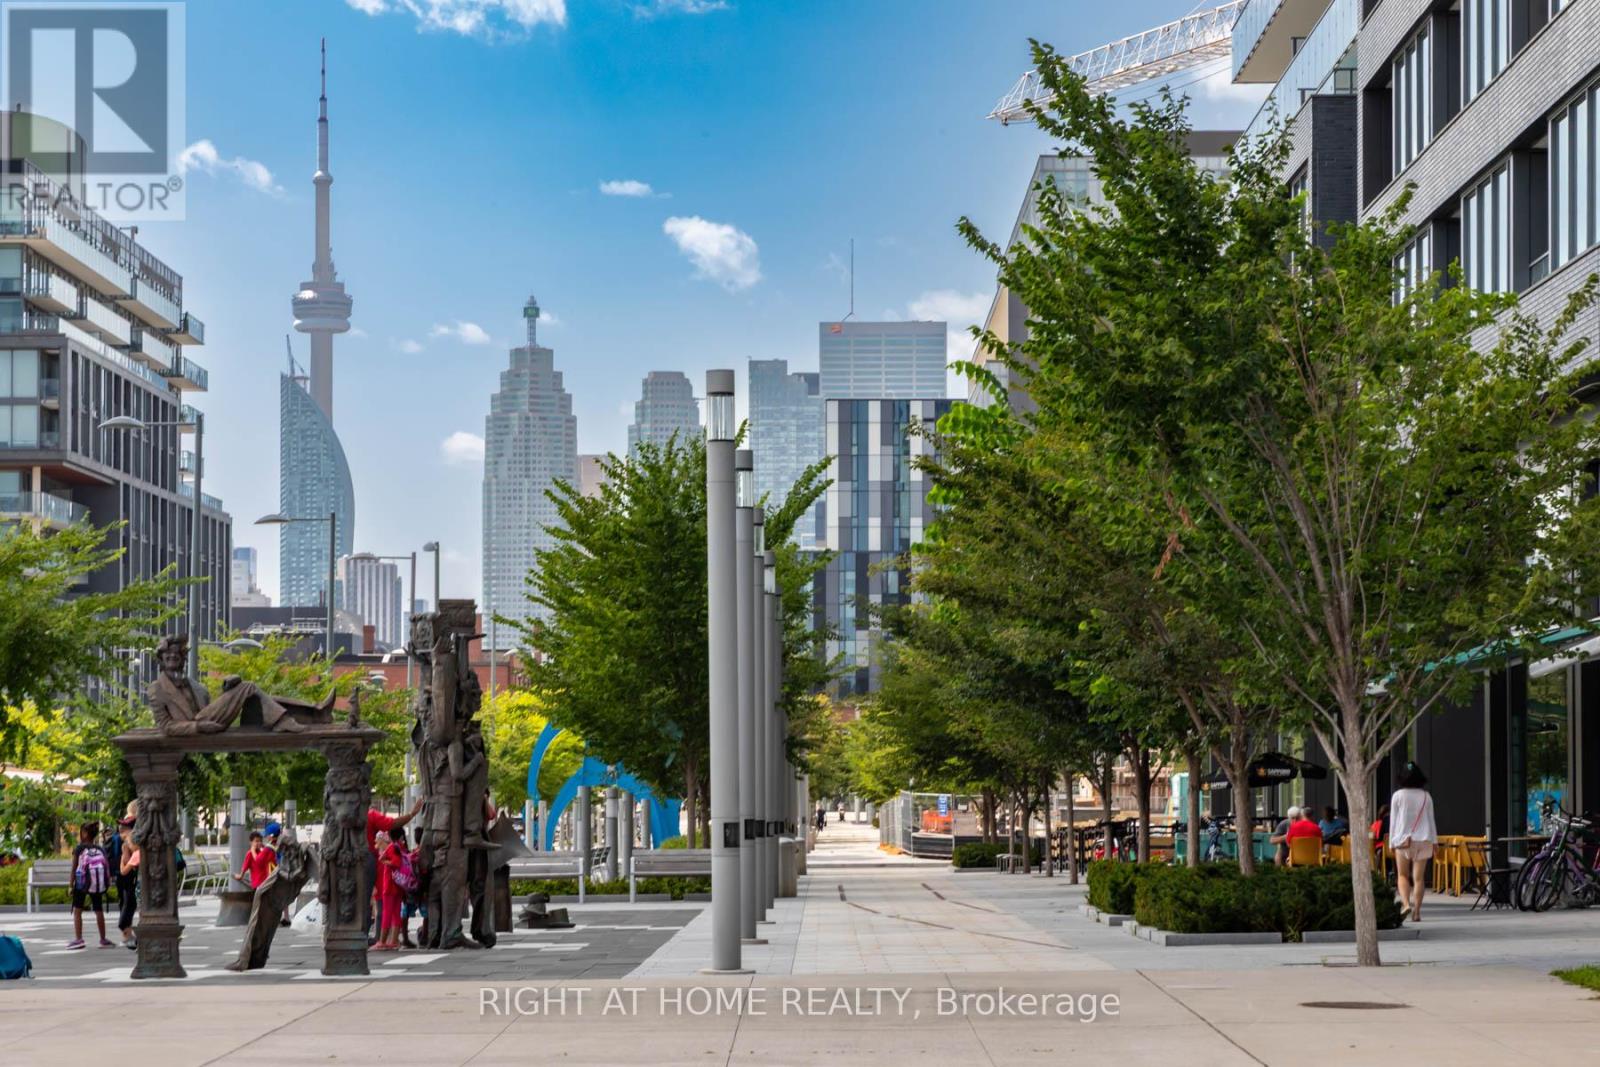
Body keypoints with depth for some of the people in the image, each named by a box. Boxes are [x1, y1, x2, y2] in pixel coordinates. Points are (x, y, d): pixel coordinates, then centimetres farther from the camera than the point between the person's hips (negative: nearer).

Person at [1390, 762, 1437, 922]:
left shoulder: (1398, 796, -3)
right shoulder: (1426, 796, 2)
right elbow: (1431, 820, 5)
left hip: (1403, 839, -1)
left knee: (1403, 875, 10)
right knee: (1419, 877, 4)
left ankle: (1406, 903, -13)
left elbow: (1393, 820, -1)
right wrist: (1434, 841, 10)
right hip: (1423, 839, 1)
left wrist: (1391, 842, 4)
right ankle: (1417, 912, -1)